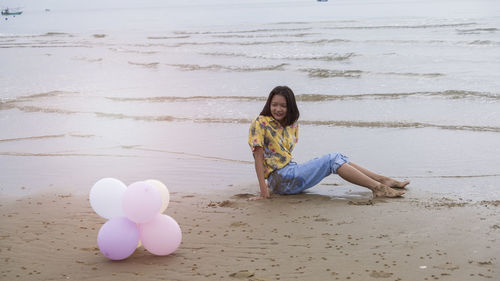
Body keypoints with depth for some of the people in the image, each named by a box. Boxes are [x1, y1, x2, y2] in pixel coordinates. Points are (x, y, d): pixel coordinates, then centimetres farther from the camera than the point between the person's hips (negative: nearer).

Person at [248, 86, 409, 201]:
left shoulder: (291, 125, 11)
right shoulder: (260, 124, -11)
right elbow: (259, 157, -16)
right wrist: (263, 191, -22)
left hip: (291, 170, 8)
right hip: (279, 179, -8)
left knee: (338, 158, -2)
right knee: (332, 160, -17)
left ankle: (383, 180, -1)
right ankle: (378, 188, -20)